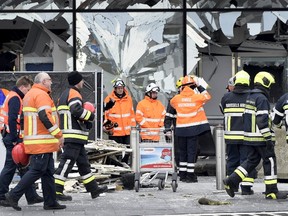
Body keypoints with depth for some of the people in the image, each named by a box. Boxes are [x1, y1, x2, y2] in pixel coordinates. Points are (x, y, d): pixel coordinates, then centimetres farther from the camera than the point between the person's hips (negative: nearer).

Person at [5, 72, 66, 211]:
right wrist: (59, 135, -18)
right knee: (37, 171, -7)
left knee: (48, 172, 11)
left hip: (33, 141, 10)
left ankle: (50, 202, 13)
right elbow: (45, 117, -22)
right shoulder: (41, 95, -12)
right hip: (42, 142, -10)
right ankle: (14, 196, -4)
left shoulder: (29, 95, 20)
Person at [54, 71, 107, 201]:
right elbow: (76, 110, -26)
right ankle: (56, 191, -11)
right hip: (74, 136, -11)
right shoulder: (74, 93, -10)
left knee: (83, 162, 15)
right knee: (67, 162, -10)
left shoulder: (64, 94, 21)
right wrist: (90, 116, -9)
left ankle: (94, 189, 23)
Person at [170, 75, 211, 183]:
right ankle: (190, 175, 0)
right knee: (192, 151, 1)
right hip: (193, 128, -3)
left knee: (183, 151, 13)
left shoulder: (177, 98, -1)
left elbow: (172, 102, 22)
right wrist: (199, 86, 13)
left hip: (181, 129, 3)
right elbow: (207, 96, 9)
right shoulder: (196, 97, -8)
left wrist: (180, 92, 21)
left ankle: (182, 174, 16)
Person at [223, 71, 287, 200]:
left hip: (249, 137, 9)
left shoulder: (250, 97, 15)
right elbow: (262, 120, -21)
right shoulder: (262, 98, -15)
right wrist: (268, 138, -20)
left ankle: (231, 181, 5)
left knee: (252, 161, 14)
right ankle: (271, 191, 3)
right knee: (270, 161, 0)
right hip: (260, 138, -9)